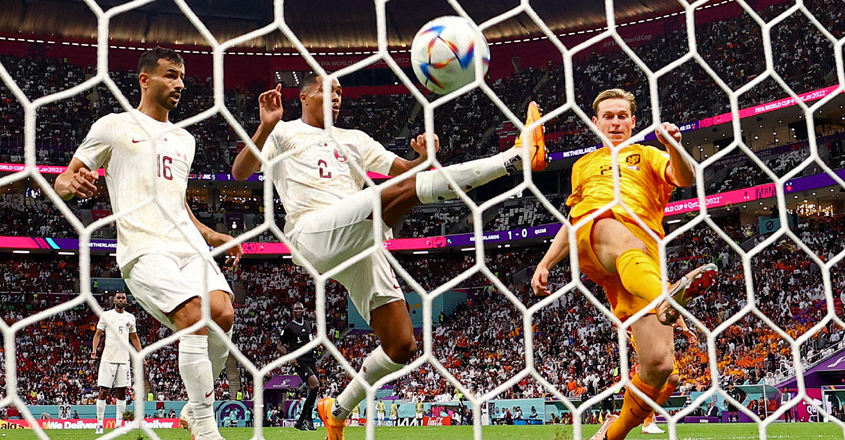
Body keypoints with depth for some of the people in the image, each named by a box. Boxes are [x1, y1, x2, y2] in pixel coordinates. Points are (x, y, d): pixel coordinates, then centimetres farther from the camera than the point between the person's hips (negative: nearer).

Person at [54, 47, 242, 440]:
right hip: (145, 247, -6)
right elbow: (64, 180, 6)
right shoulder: (114, 126, 8)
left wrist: (214, 238, 20)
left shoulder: (184, 139, 25)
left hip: (189, 245, 6)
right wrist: (71, 184, -19)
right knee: (195, 319, -24)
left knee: (223, 315, -17)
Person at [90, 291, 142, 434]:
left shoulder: (130, 317, 13)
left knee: (122, 392, 5)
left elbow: (134, 337, 21)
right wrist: (94, 350, -13)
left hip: (124, 359, 4)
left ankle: (118, 424, 11)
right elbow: (98, 334, 2)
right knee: (104, 391, -4)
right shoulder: (106, 315, 3)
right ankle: (99, 424, 1)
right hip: (108, 358, -4)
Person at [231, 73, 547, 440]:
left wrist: (423, 158, -2)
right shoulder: (284, 133, 16)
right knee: (406, 190, -26)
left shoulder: (354, 139, 31)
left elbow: (404, 168, 23)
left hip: (361, 246, 7)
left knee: (402, 346, 0)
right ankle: (517, 156, -31)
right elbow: (240, 172, -1)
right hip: (314, 234, -6)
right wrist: (265, 127, -18)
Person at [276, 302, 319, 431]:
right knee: (315, 384, -24)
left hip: (311, 360, 7)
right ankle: (308, 419, -16)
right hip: (300, 361, -7)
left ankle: (300, 421, 14)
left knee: (313, 390, 3)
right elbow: (279, 346, 1)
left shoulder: (308, 324, 15)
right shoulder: (289, 327, -3)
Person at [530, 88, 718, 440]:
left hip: (644, 248, 0)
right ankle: (664, 297, -75)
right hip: (591, 233, 0)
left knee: (658, 364, -16)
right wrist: (545, 263, 27)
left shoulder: (647, 156, 27)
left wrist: (673, 146, -14)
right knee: (625, 239, -43)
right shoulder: (583, 166, 35)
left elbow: (685, 178, 6)